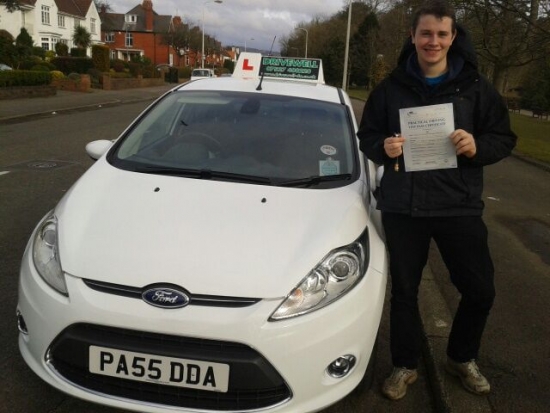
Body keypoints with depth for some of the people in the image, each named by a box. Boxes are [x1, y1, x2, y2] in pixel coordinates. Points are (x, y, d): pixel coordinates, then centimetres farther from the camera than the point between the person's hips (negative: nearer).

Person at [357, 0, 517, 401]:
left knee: (480, 289, 8)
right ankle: (405, 366, 30)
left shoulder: (475, 87, 0)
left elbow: (504, 139, 3)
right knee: (404, 290, 10)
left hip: (459, 205, 0)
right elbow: (366, 137, 7)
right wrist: (383, 147, -15)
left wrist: (478, 146, -19)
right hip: (402, 206, 0)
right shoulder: (392, 87, 2)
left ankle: (462, 358, 34)